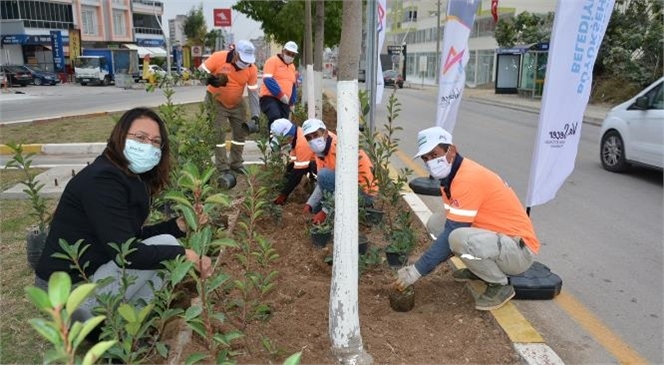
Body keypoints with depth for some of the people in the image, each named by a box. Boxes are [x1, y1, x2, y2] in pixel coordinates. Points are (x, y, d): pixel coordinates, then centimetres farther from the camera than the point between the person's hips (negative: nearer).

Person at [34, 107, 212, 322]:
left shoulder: (131, 179, 8)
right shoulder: (102, 180, -22)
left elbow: (134, 238, 8)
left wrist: (179, 226, -3)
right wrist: (182, 254, -23)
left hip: (87, 276, 10)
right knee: (166, 244, -16)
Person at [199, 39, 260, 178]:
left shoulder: (252, 69, -15)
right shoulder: (218, 57, -24)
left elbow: (253, 92, -12)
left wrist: (255, 114, -20)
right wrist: (210, 80, -39)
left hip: (236, 104, 4)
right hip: (215, 101, -4)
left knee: (240, 131, 8)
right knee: (218, 134, -6)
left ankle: (236, 163, 24)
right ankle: (223, 168, 2)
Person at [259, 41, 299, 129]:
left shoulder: (292, 66, 20)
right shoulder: (272, 61, -2)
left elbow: (293, 86, 29)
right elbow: (268, 80, -15)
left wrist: (292, 102, 22)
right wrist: (281, 95, -17)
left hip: (284, 101, 7)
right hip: (269, 97, -7)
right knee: (275, 117, -34)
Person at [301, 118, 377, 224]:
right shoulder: (320, 151, 3)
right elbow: (322, 184, 11)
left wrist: (325, 212, -25)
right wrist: (309, 205, -2)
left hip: (365, 193, -9)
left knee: (325, 175, -27)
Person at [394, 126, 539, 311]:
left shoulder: (469, 178, -25)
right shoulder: (450, 175, 4)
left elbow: (452, 233, -27)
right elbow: (451, 226, 7)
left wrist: (416, 271, -22)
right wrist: (420, 265, -2)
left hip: (519, 249, -9)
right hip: (496, 236, 9)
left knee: (458, 238, -35)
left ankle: (500, 286, -7)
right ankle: (479, 269, 16)